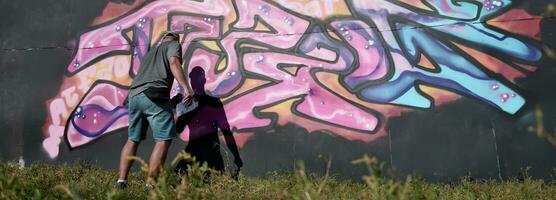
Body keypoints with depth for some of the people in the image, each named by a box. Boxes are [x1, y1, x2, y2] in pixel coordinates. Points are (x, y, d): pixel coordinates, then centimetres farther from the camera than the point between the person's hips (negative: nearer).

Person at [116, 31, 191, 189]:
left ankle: (121, 181, 9)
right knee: (163, 139, -8)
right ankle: (150, 184, -16)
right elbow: (174, 62, -6)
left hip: (134, 95, 8)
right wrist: (185, 87, -19)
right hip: (153, 95, -7)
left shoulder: (151, 51, 35)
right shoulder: (174, 44, 15)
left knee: (133, 139, 15)